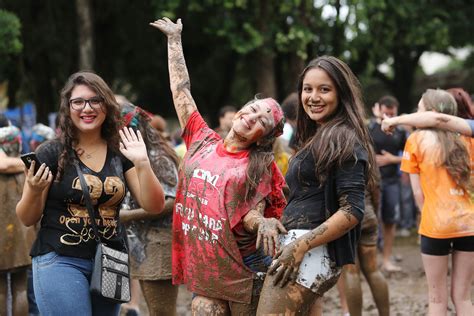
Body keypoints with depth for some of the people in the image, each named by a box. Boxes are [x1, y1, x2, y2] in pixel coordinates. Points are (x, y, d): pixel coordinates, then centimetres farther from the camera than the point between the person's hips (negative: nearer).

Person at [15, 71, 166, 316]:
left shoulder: (120, 153, 7)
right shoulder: (51, 153, -4)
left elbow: (154, 206, 2)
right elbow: (27, 219, 0)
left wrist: (142, 162, -10)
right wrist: (34, 191, -20)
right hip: (60, 261, -4)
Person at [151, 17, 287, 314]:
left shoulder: (260, 166, -3)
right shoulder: (202, 141, 5)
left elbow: (251, 215, -8)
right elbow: (181, 90, 10)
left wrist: (264, 223, -32)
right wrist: (175, 40, 16)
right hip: (203, 268, 3)